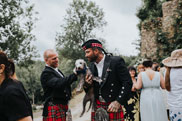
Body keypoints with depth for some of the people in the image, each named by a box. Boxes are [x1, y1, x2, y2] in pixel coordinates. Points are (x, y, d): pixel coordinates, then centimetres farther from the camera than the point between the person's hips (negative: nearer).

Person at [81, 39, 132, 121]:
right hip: (96, 107, 5)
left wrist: (118, 102, -18)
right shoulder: (91, 66, 8)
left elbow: (128, 83, -11)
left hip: (113, 106, -5)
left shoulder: (116, 61, -9)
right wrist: (88, 84, -7)